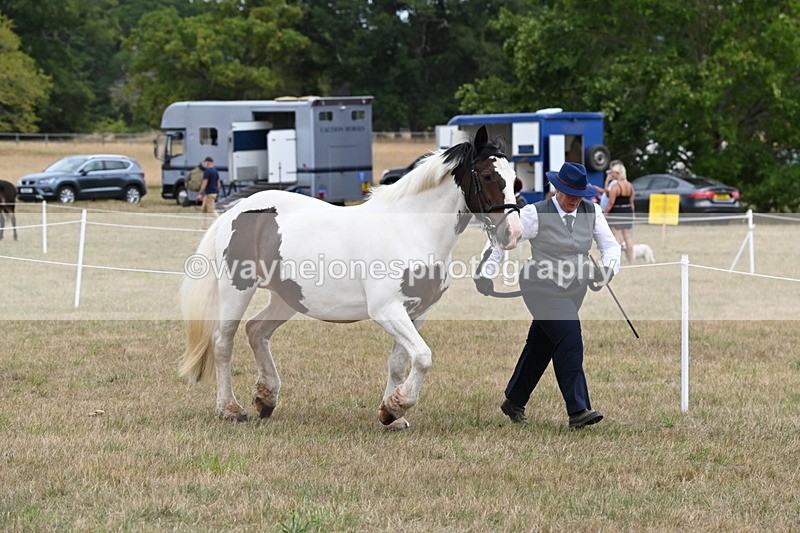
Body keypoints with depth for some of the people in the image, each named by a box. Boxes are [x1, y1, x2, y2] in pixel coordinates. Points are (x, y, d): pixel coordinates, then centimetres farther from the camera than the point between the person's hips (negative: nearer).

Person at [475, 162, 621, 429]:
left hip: (573, 290, 6)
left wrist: (606, 269, -20)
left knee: (541, 345, 14)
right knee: (569, 339, -19)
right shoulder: (536, 214, -13)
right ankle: (577, 411, -22)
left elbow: (610, 245, 1)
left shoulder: (591, 212, 1)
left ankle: (514, 402, 31)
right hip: (543, 289, -6)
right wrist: (485, 271, -12)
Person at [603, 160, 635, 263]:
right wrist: (631, 213, 21)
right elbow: (631, 201, 12)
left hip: (616, 213, -7)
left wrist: (604, 212, -8)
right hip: (628, 212, 7)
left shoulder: (615, 186, -15)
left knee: (617, 238, -5)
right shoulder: (630, 185, 7)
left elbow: (611, 203, -17)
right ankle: (631, 260, 14)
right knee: (628, 237, 11)